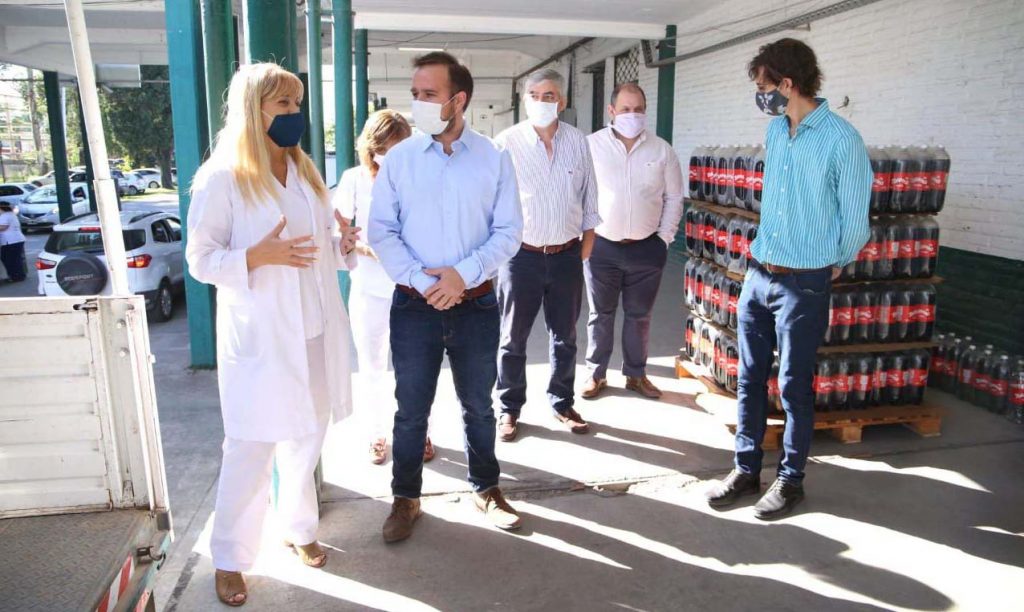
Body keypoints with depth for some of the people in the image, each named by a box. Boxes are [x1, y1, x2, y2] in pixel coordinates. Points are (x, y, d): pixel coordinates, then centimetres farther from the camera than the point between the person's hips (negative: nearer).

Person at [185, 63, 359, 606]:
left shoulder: (305, 172, 12)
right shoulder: (221, 179, -9)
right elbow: (200, 260, -8)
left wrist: (343, 245, -3)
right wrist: (256, 256, -25)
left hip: (315, 335, 6)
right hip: (259, 339, -6)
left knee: (305, 442, 16)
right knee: (250, 453, 3)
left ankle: (298, 528, 36)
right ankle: (229, 560, 22)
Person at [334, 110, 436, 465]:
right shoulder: (354, 179, -2)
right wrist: (367, 248, -18)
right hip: (370, 289, 2)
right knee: (372, 367, 14)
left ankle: (420, 433, 26)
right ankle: (377, 435, 31)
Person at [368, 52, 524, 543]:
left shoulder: (493, 158, -1)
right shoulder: (399, 158, -1)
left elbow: (509, 231, -2)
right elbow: (382, 231, -2)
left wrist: (464, 273, -16)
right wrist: (422, 282, -15)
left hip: (476, 303, 0)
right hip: (415, 304, 0)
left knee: (478, 405, 15)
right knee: (411, 409, 10)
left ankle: (486, 489, 35)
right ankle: (406, 498, 29)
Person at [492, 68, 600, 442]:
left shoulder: (578, 142, 3)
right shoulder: (507, 142, -7)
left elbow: (588, 194, 11)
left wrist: (588, 236, 12)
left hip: (567, 255, 3)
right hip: (521, 254, -3)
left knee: (565, 336, 14)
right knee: (513, 337, 7)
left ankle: (562, 404, 31)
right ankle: (510, 408, 23)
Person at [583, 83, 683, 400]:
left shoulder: (662, 150, 1)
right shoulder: (591, 145, -3)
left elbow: (674, 198, 6)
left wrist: (664, 238, 1)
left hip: (647, 248, 2)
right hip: (601, 246, -1)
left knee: (639, 315, 12)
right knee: (600, 314, 10)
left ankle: (636, 374, 27)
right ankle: (596, 374, 24)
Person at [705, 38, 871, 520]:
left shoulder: (840, 138, -14)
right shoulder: (775, 130, 7)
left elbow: (854, 217, -7)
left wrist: (833, 266, 5)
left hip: (804, 284, -6)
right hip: (758, 274, 6)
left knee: (794, 386, 5)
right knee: (750, 378, 11)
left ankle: (791, 478, 22)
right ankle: (746, 469, 25)